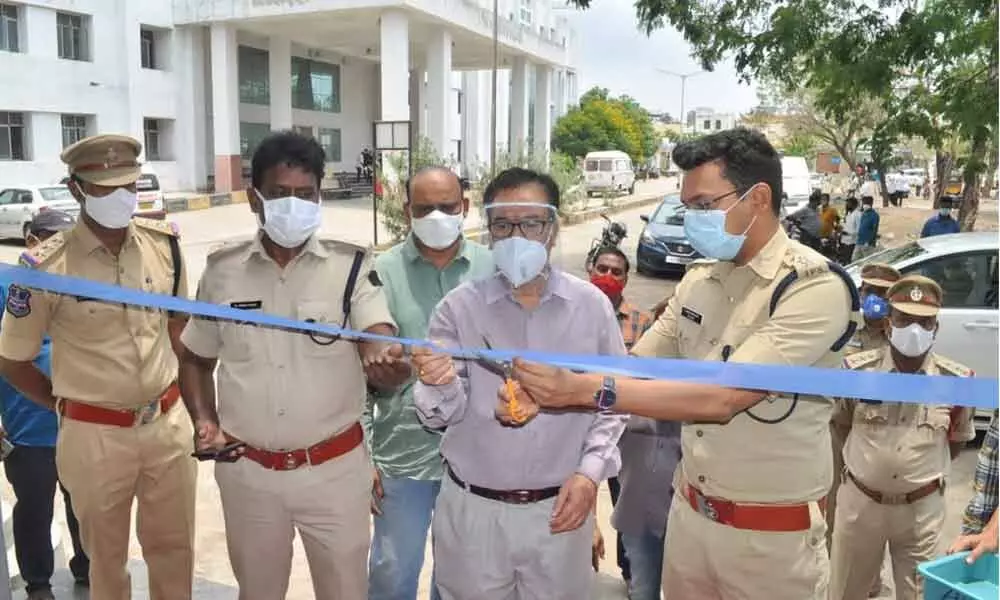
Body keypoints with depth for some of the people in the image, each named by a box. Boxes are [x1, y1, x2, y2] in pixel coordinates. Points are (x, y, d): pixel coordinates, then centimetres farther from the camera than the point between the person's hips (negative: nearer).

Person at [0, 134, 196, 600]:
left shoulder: (164, 242, -3)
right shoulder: (47, 267, -15)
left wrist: (174, 388, 11)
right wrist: (68, 405, 2)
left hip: (168, 424, 3)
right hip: (95, 436, -3)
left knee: (173, 546, 18)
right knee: (107, 556, 18)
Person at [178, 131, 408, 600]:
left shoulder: (351, 266, -8)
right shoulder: (223, 269, -1)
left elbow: (380, 341, -23)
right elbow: (196, 359, 11)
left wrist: (387, 361, -47)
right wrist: (204, 420, -6)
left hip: (335, 468, -2)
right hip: (247, 471, 2)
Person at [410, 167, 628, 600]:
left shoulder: (592, 306, -4)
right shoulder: (459, 307, -8)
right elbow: (441, 416, -9)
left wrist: (591, 471, -8)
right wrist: (440, 386, -30)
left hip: (559, 507, 1)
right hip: (472, 509, 0)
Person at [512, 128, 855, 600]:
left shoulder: (815, 288, -20)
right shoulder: (698, 279, 1)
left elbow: (721, 397, -30)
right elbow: (636, 366, 2)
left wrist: (585, 389, -33)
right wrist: (543, 392, -15)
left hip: (771, 534, -5)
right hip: (689, 512, 6)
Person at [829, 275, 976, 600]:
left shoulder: (956, 379, -8)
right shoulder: (857, 369, -10)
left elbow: (957, 440, 7)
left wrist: (925, 471, 4)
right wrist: (870, 461, 4)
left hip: (922, 507, 0)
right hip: (860, 499, 0)